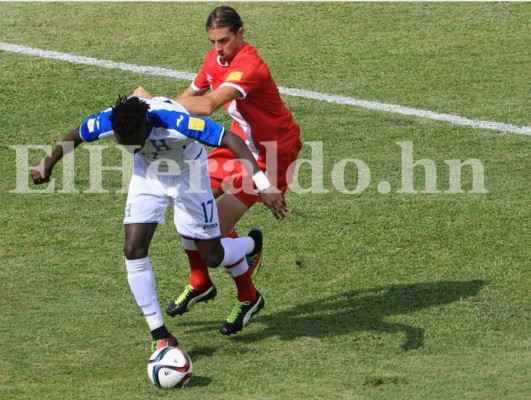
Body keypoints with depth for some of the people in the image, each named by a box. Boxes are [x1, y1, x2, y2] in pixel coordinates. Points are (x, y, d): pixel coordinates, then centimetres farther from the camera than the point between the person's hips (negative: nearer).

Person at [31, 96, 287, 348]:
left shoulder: (174, 122, -43)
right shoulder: (105, 123, -30)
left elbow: (230, 140, -41)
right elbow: (76, 137, -7)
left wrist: (264, 185, -47)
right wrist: (47, 164, 8)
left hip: (187, 173, -3)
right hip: (148, 173, 3)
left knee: (211, 256, 3)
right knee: (133, 250, -11)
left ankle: (252, 244, 41)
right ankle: (160, 336, 0)